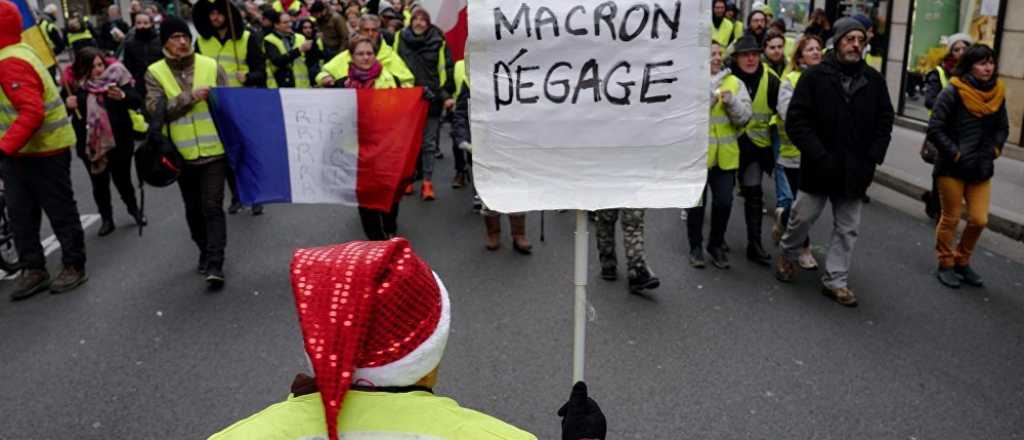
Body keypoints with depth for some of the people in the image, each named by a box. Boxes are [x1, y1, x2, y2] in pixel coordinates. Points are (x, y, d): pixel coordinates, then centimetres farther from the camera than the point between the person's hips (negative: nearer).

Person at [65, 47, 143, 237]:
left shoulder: (117, 76, -7)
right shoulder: (74, 83, -3)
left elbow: (138, 101, -12)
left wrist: (123, 96, -32)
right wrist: (67, 104, -15)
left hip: (119, 141, -1)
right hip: (90, 144, 2)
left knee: (122, 179, 7)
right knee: (99, 184, 10)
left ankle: (133, 209, 34)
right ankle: (107, 219, 27)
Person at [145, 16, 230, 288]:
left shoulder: (211, 66, 1)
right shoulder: (155, 73, 1)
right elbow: (155, 109, -10)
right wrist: (190, 96, -20)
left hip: (213, 150, -2)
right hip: (182, 153, 2)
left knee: (212, 208, -6)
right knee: (193, 209, 16)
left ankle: (215, 264, -6)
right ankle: (204, 252, 34)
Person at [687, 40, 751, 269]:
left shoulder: (734, 83, 6)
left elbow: (745, 117, 0)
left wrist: (732, 102, -16)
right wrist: (707, 97, -21)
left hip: (725, 154, 3)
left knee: (724, 202, 6)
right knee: (697, 201, 8)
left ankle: (716, 244, 26)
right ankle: (696, 246, 23)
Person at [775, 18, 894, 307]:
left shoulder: (874, 80, 3)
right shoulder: (815, 76, -8)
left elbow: (884, 122, 9)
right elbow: (796, 121, -12)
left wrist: (872, 159, -3)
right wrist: (819, 156, -18)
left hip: (855, 170, 4)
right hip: (819, 168, -3)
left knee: (848, 228, 8)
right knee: (803, 218, 10)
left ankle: (835, 281, 19)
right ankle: (788, 255, 37)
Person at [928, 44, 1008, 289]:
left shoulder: (997, 93, 4)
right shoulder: (952, 93, -12)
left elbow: (1003, 128, 16)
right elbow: (935, 129, -14)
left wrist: (993, 151, 1)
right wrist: (957, 155, -14)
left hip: (981, 169, 4)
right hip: (952, 167, -4)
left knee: (979, 220, 2)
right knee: (950, 219, 6)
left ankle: (962, 262, 23)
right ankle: (946, 265, 22)